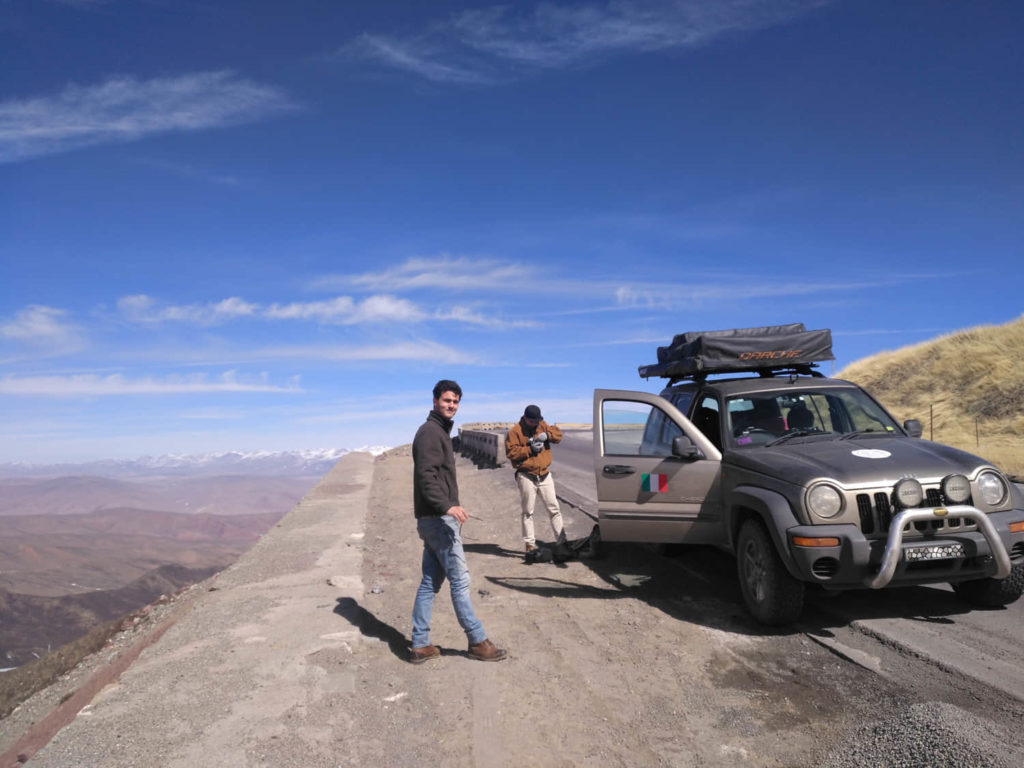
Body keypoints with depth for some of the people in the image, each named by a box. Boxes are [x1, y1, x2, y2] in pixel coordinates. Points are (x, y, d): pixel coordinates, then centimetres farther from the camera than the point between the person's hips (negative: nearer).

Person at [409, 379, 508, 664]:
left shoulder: (439, 432, 19)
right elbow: (426, 476, -23)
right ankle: (478, 641, 6)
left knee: (430, 583, 11)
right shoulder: (430, 432, -12)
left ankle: (420, 645, 16)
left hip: (433, 519, 10)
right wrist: (447, 507, -30)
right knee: (460, 581, -3)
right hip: (437, 519, -10)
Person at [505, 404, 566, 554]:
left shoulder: (543, 425, 11)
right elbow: (511, 452, -13)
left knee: (554, 509, 7)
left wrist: (546, 435, -16)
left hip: (545, 475, 5)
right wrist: (530, 449, -19)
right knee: (528, 512, 2)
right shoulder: (515, 432, -5)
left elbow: (558, 435, 2)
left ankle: (562, 540, 13)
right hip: (527, 477, -4)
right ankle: (529, 543, 9)